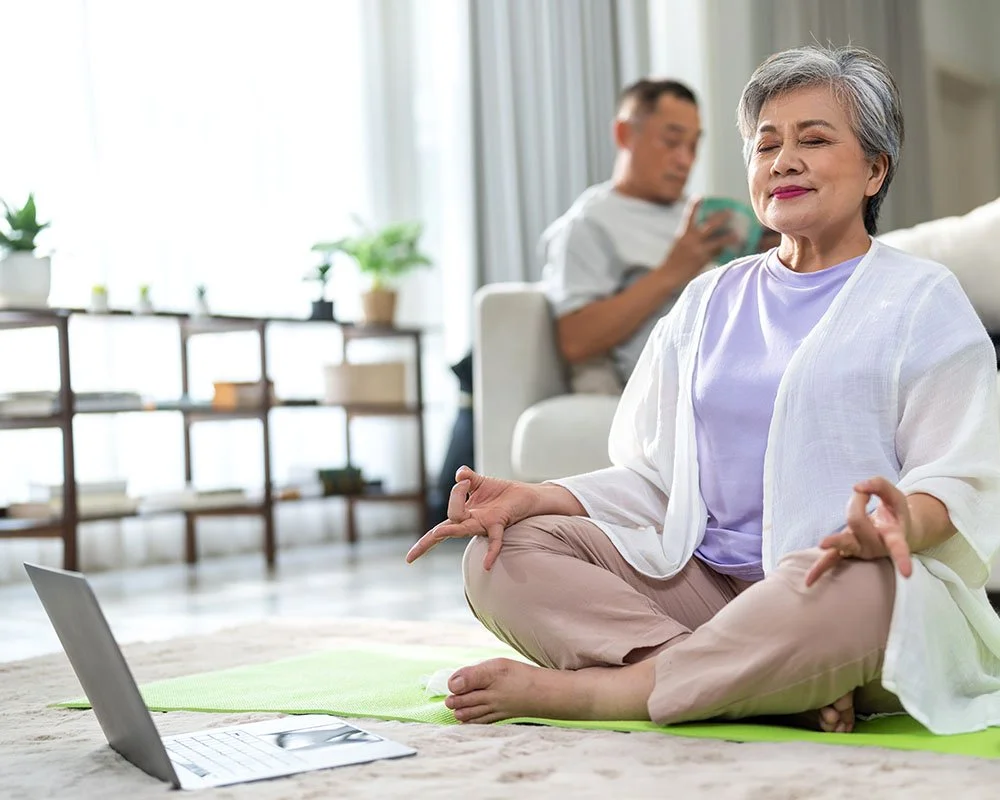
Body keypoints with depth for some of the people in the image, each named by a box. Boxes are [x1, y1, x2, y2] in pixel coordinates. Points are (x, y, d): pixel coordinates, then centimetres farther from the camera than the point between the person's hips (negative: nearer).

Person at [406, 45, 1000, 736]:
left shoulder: (920, 298, 6)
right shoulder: (709, 301, 21)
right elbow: (653, 476, 17)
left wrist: (901, 524, -29)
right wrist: (531, 498, -2)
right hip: (703, 581, 5)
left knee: (860, 587, -41)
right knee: (503, 556, -15)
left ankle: (568, 691, -28)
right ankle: (783, 692, -28)